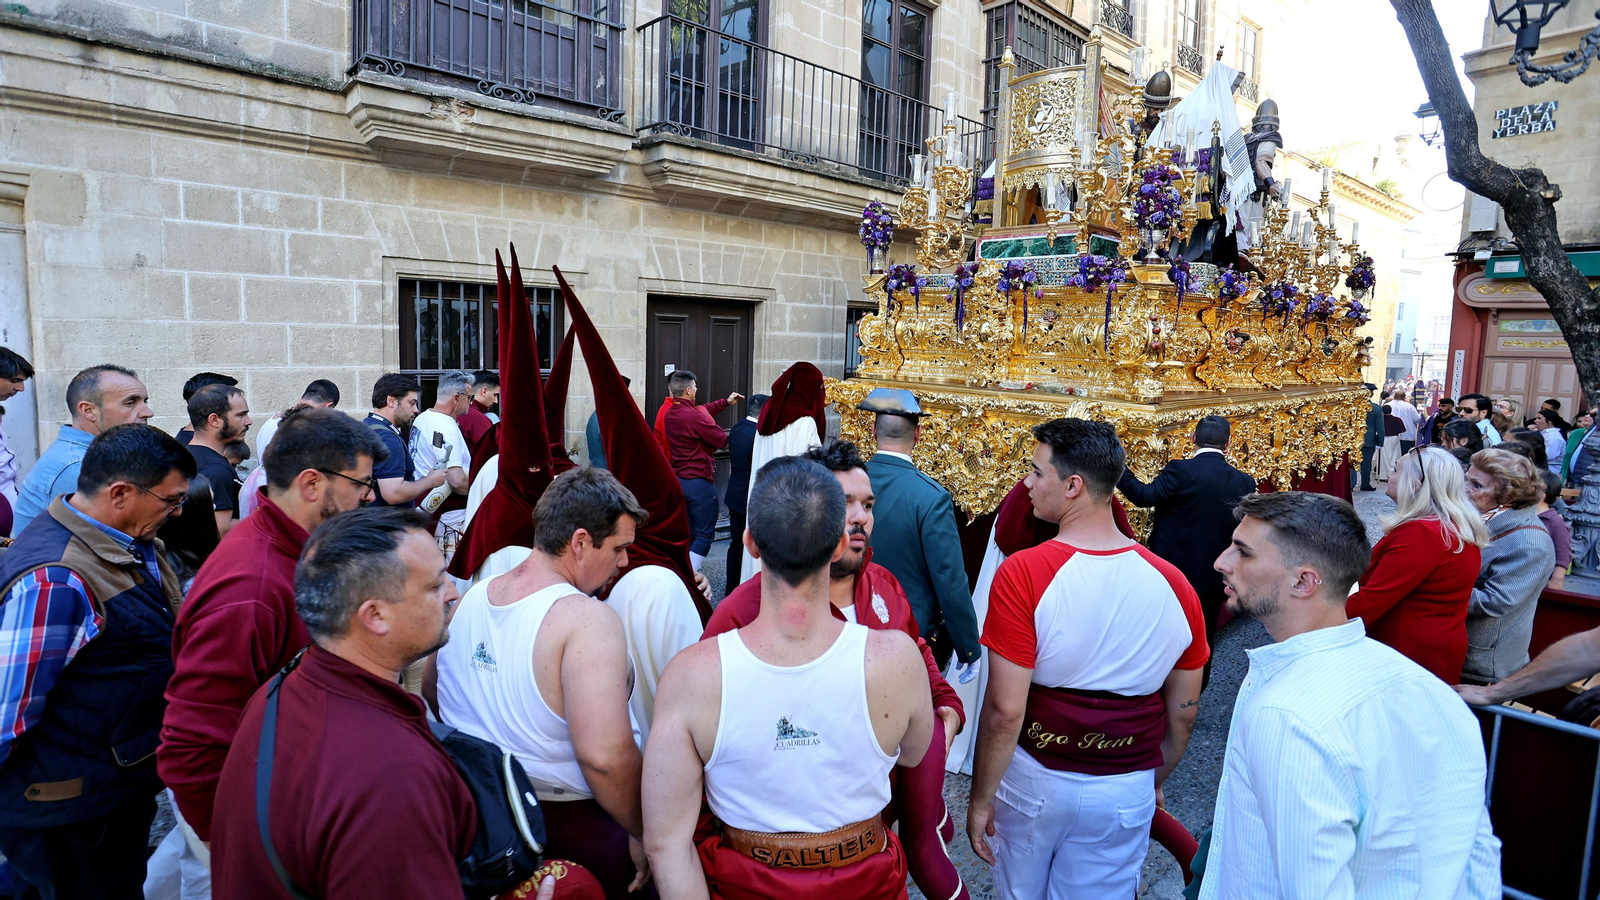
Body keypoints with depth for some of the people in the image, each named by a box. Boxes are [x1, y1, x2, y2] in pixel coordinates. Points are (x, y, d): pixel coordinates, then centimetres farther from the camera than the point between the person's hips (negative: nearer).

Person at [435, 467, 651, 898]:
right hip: (571, 827, -7)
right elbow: (605, 757, -31)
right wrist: (644, 835, -16)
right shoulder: (586, 619, -24)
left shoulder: (467, 599, -1)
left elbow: (432, 693, 15)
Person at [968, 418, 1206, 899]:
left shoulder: (1021, 573, -23)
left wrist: (980, 800, -8)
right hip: (1125, 793, 3)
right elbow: (1183, 713, 1)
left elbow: (1004, 710, -21)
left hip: (1031, 782, -2)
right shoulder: (1173, 584, -10)